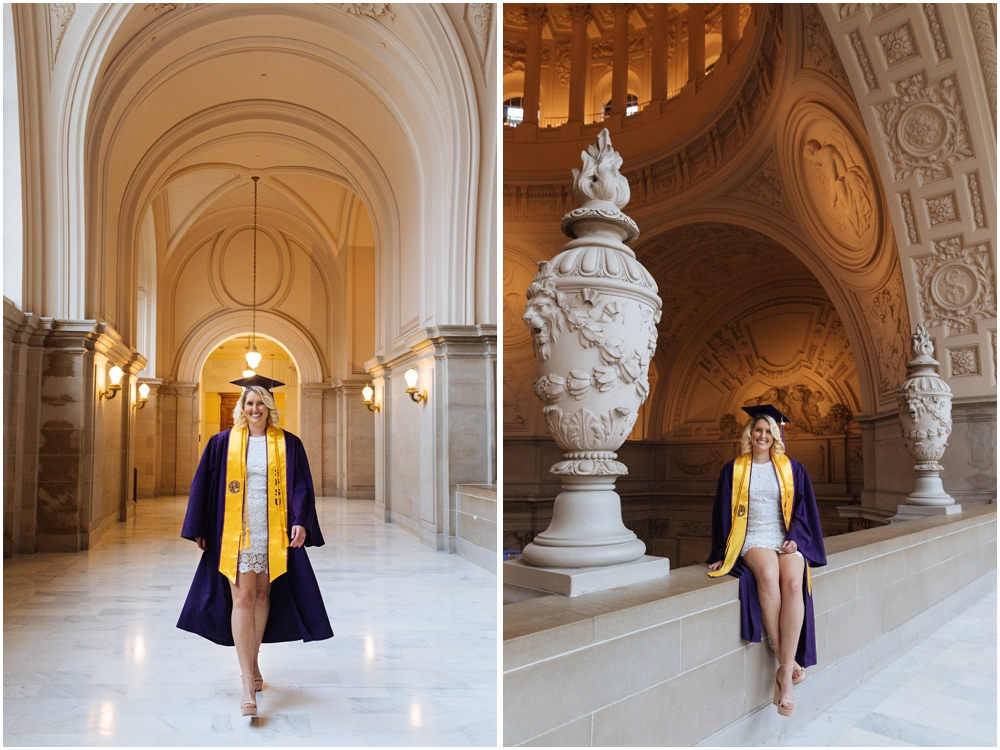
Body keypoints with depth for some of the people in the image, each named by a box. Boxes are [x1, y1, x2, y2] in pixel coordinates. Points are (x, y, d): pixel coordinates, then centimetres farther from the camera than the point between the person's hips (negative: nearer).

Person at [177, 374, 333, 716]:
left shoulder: (288, 444, 3)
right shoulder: (224, 443, 3)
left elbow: (301, 486, 0)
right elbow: (204, 485, 6)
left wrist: (301, 522, -14)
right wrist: (199, 529, 5)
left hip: (274, 533, 1)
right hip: (236, 532, -1)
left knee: (263, 595, 11)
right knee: (242, 598, -7)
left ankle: (252, 660, 31)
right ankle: (248, 683, -5)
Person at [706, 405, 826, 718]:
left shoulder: (792, 468, 11)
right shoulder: (734, 469, 8)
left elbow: (804, 508, 10)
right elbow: (723, 514, 8)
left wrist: (795, 539, -6)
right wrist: (723, 554, 1)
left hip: (787, 539, 1)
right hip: (752, 539, -1)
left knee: (793, 582, -31)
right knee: (767, 574, -36)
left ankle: (785, 676, -28)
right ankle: (785, 660, -27)